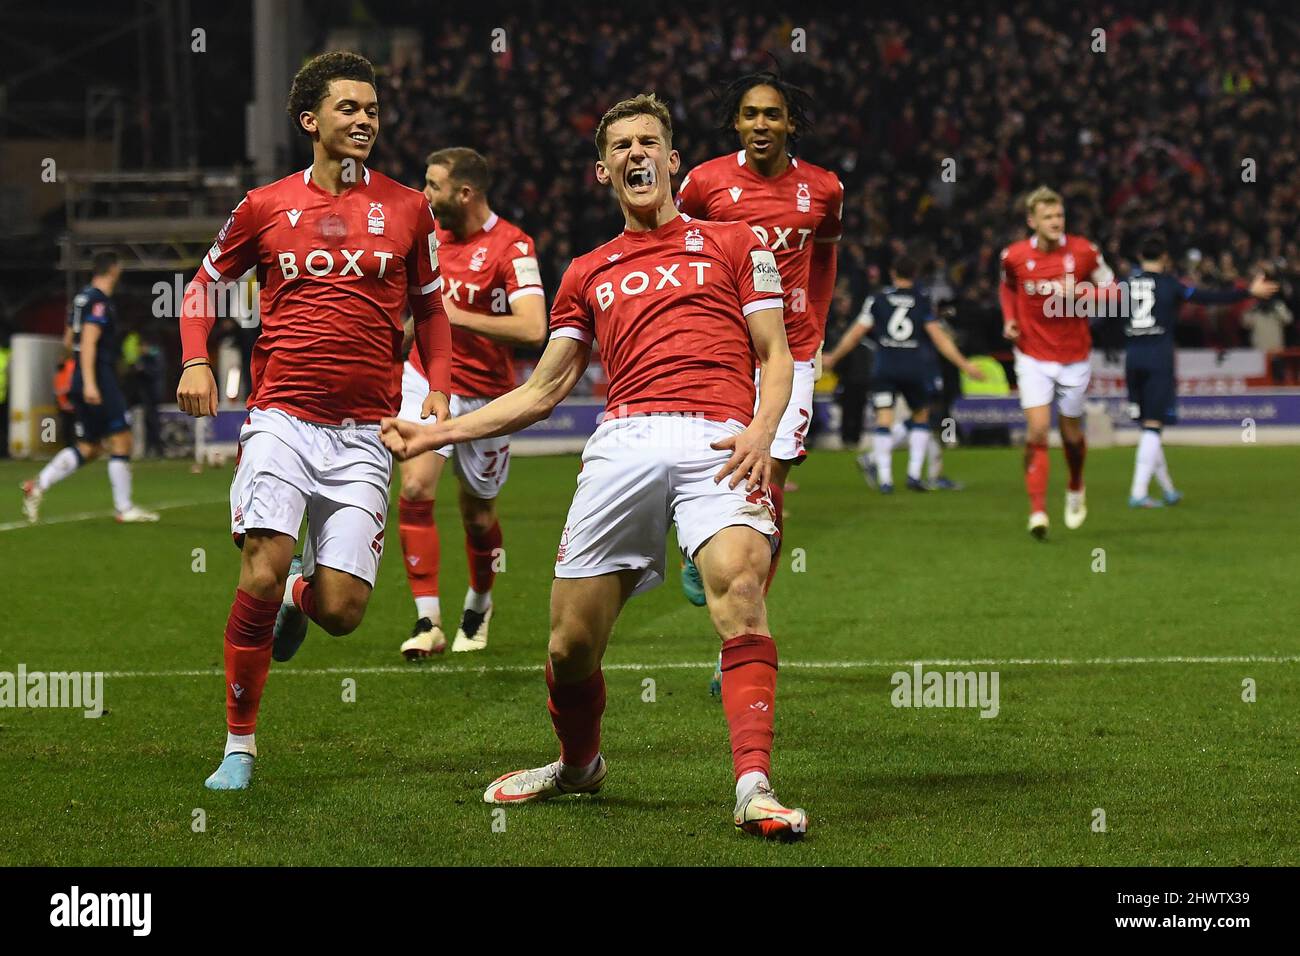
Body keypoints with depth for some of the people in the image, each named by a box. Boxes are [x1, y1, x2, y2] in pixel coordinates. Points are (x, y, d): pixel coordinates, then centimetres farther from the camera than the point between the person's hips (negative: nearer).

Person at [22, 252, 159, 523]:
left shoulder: (82, 298, 16)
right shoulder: (101, 302, -12)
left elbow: (69, 340, 24)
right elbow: (88, 342, -21)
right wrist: (90, 383, -25)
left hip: (82, 384, 9)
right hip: (101, 382, -9)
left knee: (88, 448, 10)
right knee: (121, 440, -3)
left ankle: (38, 485, -1)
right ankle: (124, 508, -2)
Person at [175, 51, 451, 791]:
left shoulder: (408, 209, 8)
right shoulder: (265, 207, 6)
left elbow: (431, 307, 19)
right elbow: (208, 281, 19)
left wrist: (438, 387, 3)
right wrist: (196, 360, 2)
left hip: (364, 431, 1)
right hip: (282, 417, -1)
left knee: (341, 611, -7)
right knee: (262, 572, -19)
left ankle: (301, 593, 33)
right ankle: (240, 743, -2)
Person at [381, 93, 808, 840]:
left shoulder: (732, 243, 18)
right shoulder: (588, 274, 26)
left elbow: (777, 356, 12)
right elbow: (543, 391, 27)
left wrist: (762, 430, -9)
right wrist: (435, 433, 20)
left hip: (718, 439, -3)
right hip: (624, 441, 3)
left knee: (739, 584, -29)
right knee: (571, 641, -1)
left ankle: (755, 787, -35)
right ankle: (579, 764, 29)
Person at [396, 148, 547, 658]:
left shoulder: (511, 246, -17)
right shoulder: (430, 231, 2)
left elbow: (532, 329, -28)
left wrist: (455, 317, -26)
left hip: (484, 394, -4)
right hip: (428, 381, 4)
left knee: (477, 513, 9)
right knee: (415, 490, -16)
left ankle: (478, 607, 37)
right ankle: (428, 622, -14)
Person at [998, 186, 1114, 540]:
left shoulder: (1083, 252, -10)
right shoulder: (1014, 256, -7)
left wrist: (1080, 292, -20)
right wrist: (1010, 319, -3)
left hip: (1074, 358, 1)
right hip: (1033, 357, -1)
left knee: (1071, 434, 12)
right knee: (1037, 431, -14)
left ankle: (1076, 489, 42)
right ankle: (1038, 511, -11)